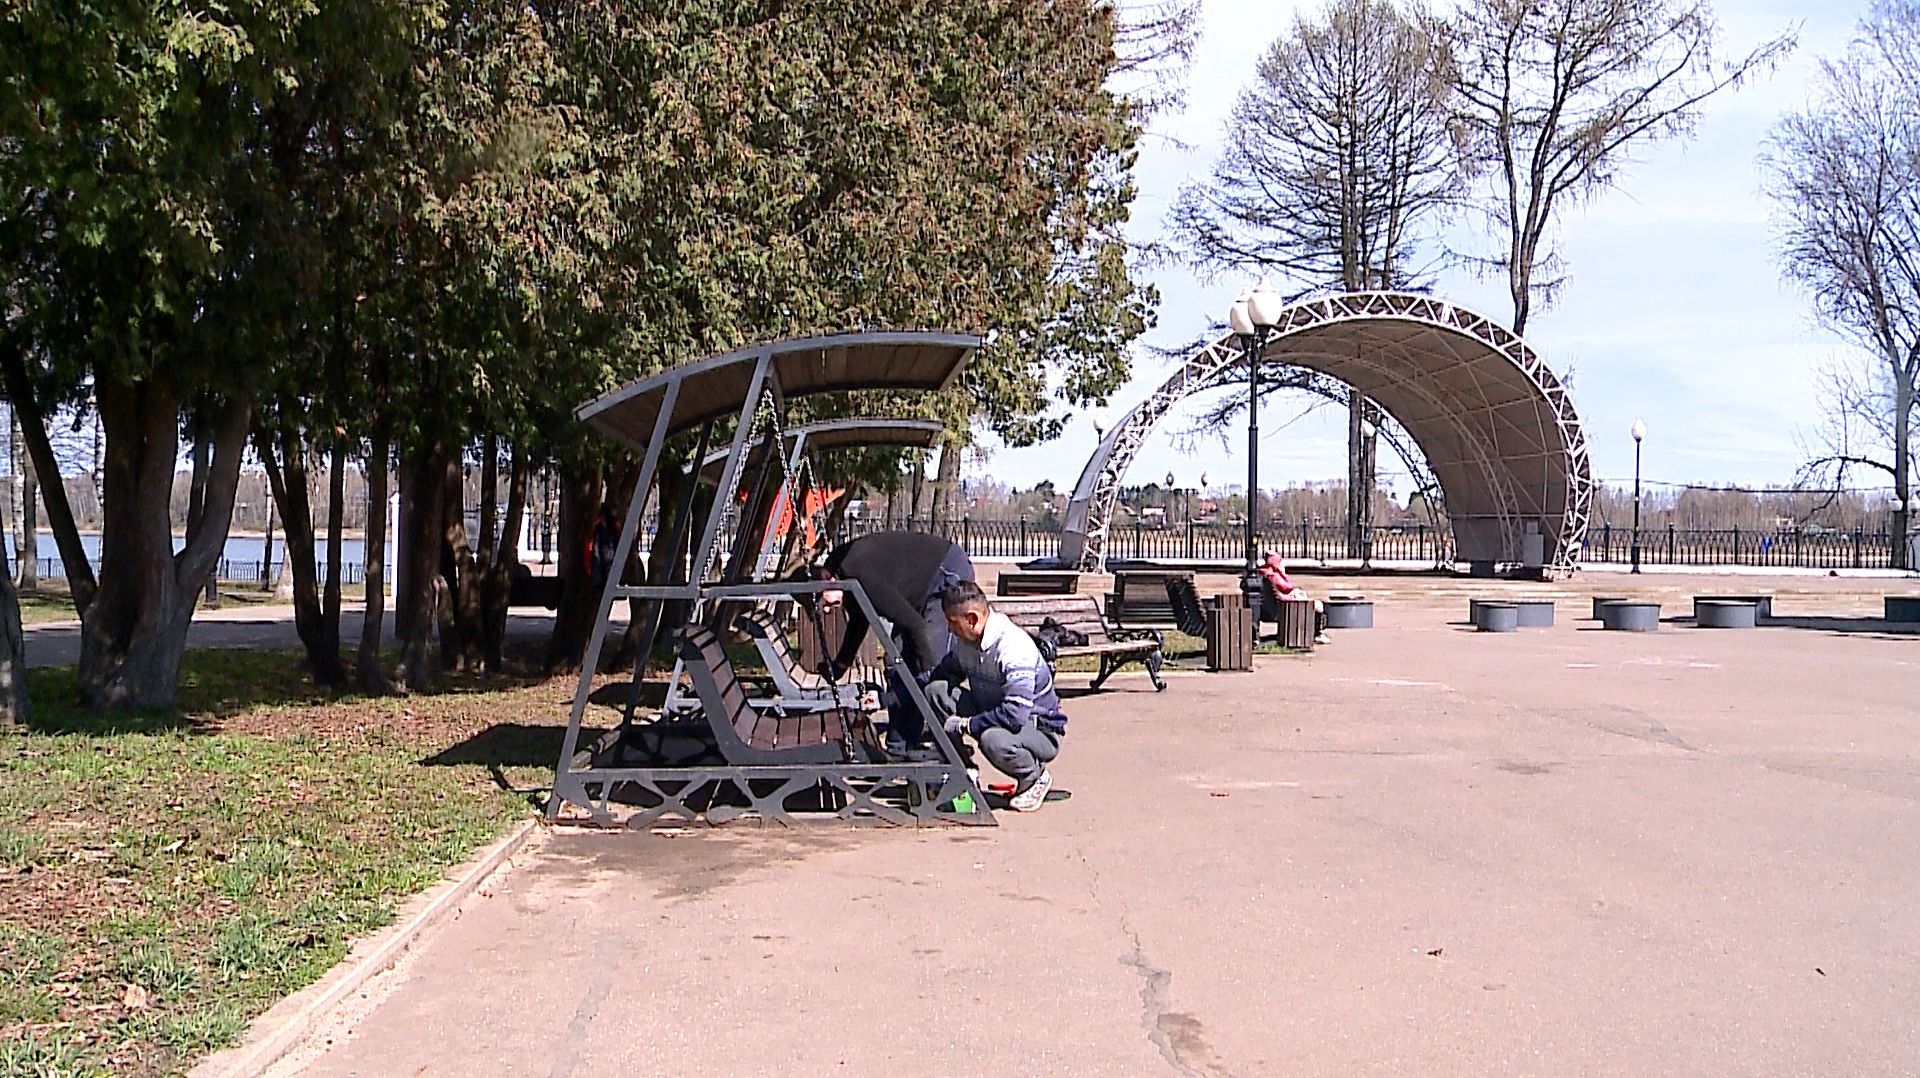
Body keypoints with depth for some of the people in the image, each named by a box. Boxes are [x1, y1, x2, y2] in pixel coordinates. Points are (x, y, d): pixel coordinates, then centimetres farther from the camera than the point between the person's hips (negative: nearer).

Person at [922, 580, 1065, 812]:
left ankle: (1035, 777, -7)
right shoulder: (965, 641, -3)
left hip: (1042, 731, -7)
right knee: (936, 690, -11)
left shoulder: (1014, 648, -29)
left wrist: (965, 725, -27)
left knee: (993, 739, -41)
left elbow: (1015, 715, -36)